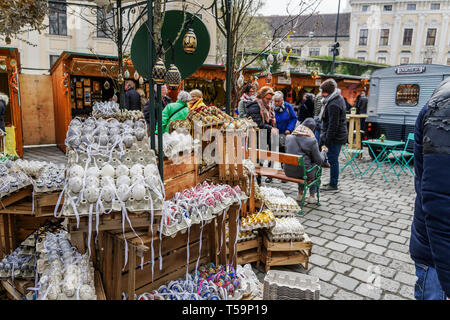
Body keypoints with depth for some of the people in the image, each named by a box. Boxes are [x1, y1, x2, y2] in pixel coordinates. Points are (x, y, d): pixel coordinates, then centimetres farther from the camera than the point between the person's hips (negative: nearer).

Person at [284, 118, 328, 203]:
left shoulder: (288, 137, -2)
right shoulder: (312, 141, -15)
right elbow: (319, 161, -7)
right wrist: (323, 151, 13)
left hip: (288, 171, 5)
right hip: (303, 172, -4)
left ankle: (300, 194, 39)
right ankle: (312, 196, 32)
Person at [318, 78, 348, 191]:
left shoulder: (333, 105, -21)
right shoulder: (339, 98, 13)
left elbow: (333, 125, -22)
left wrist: (327, 140, -18)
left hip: (335, 137, -10)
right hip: (338, 136, 10)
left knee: (333, 160, -3)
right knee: (333, 160, 17)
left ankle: (333, 185, 6)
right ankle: (333, 182, 27)